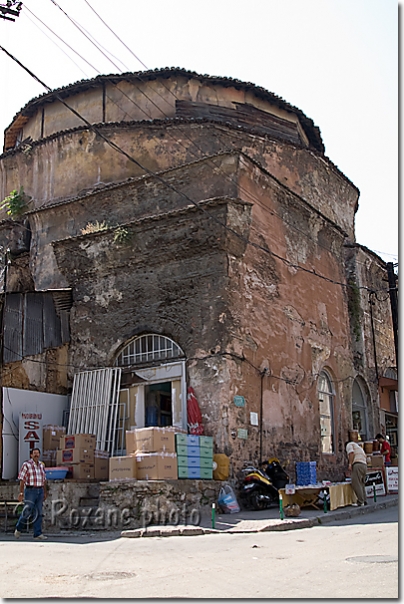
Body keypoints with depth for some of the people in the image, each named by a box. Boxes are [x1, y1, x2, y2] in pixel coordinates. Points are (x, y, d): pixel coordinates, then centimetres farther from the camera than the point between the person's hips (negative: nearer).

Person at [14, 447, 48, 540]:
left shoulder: (42, 465, 12)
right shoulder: (26, 464, -5)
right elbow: (22, 480, -8)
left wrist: (45, 492, 15)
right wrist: (21, 493, -14)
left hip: (40, 491, 5)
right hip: (30, 491, -5)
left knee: (38, 513, 3)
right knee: (27, 512, -4)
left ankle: (37, 534, 5)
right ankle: (18, 529, 20)